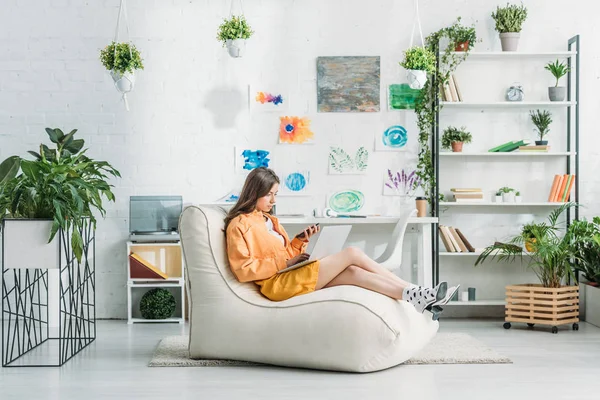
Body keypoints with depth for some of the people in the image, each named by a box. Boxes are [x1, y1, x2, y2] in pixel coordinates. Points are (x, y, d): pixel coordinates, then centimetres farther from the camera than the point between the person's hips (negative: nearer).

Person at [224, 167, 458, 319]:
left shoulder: (269, 220, 24)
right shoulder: (239, 225, -3)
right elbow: (243, 270, -13)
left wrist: (300, 241, 2)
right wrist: (284, 262, -13)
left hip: (291, 276, 8)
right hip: (276, 284, -8)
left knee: (353, 272, -18)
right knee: (351, 253, -19)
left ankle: (417, 297, -28)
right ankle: (414, 293, -22)